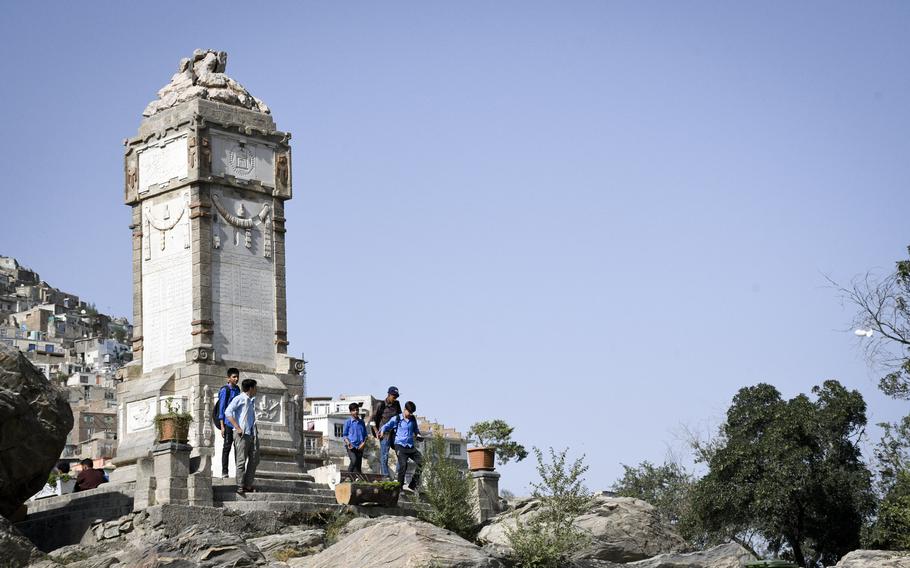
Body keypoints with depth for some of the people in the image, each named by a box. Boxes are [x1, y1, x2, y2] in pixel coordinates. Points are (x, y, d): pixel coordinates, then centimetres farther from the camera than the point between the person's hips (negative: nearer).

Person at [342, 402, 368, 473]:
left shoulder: (361, 422, 12)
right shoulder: (348, 422, 2)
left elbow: (365, 435, 16)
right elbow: (344, 435, 3)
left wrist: (363, 443, -2)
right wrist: (348, 443, -13)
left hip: (359, 447, 4)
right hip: (351, 446, -4)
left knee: (359, 464, 2)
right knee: (354, 460, -24)